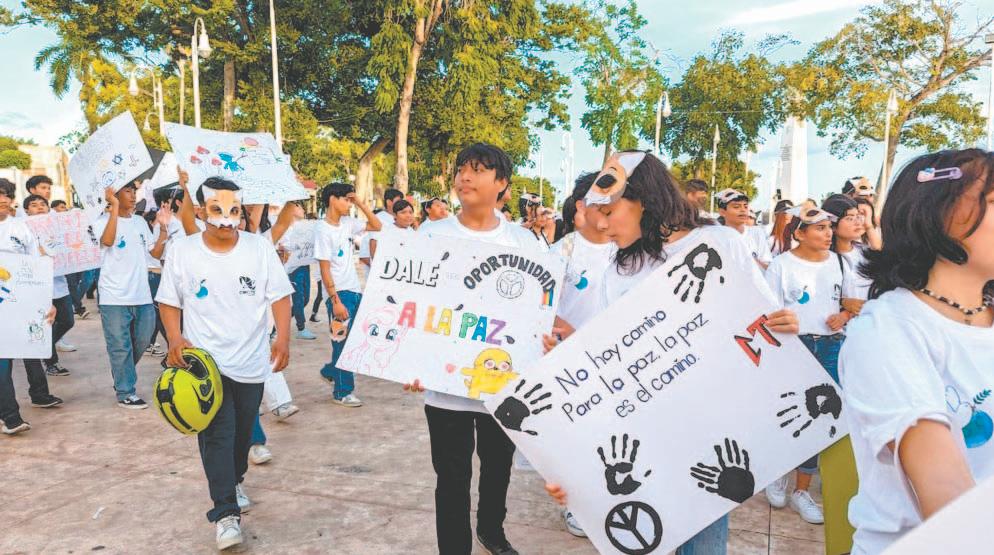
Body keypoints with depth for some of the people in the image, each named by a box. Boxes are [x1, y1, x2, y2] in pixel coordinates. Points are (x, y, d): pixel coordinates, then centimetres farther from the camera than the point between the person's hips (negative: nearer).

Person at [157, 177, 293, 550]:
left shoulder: (260, 247, -5)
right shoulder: (181, 251, -4)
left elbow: (280, 295, -2)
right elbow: (169, 301, 5)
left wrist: (283, 338, -13)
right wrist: (175, 338, -10)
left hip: (251, 360, 2)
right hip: (205, 360, -1)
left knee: (242, 430, 16)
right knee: (217, 434, -7)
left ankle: (234, 482, 43)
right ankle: (226, 512, 1)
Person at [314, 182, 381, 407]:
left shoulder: (348, 223, 8)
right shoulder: (323, 230, -12)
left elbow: (377, 226, 14)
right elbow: (325, 269, -14)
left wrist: (361, 204, 5)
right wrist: (335, 301, -18)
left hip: (355, 291, 7)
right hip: (339, 294, -7)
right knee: (343, 342, -1)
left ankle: (331, 371, 33)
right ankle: (342, 391, 11)